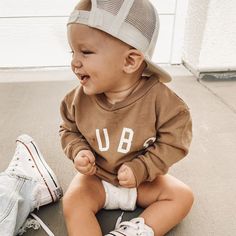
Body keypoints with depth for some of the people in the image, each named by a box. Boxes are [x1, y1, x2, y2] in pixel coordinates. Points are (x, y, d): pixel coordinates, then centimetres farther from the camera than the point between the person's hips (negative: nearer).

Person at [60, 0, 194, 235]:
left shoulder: (158, 97, -24)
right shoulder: (79, 99, -15)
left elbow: (173, 140, -16)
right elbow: (69, 130, 3)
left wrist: (140, 169, -22)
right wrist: (79, 151, -17)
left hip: (143, 179, 0)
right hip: (96, 177, 1)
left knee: (182, 195, -10)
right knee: (73, 202, -22)